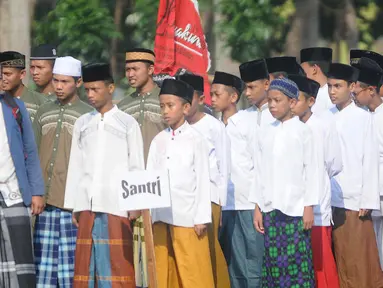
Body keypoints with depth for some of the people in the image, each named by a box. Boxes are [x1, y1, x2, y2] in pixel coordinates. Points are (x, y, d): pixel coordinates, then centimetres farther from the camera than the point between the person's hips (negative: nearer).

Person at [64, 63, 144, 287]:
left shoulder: (127, 124, 4)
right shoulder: (82, 124, 15)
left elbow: (137, 167, 2)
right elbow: (75, 167, 14)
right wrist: (73, 205, 9)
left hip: (117, 205, -4)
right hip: (87, 205, 4)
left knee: (117, 264, -6)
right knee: (86, 264, 0)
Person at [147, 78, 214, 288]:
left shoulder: (196, 140, 0)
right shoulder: (158, 141, 12)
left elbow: (203, 180, -2)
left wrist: (202, 218, -6)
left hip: (187, 217, -5)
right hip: (160, 217, 5)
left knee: (193, 271, -6)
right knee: (162, 270, 5)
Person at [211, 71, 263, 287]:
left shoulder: (248, 121, -2)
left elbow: (260, 163, -4)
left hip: (247, 204, -5)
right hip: (224, 204, 5)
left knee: (251, 263, -5)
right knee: (233, 265, 6)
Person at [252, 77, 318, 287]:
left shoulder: (302, 132, -2)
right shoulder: (265, 134, 10)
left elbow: (310, 170, -3)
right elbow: (261, 171, 12)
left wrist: (309, 207, -7)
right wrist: (257, 207, 8)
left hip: (295, 208, -4)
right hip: (270, 208, 4)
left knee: (297, 262, -6)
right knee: (273, 261, 3)